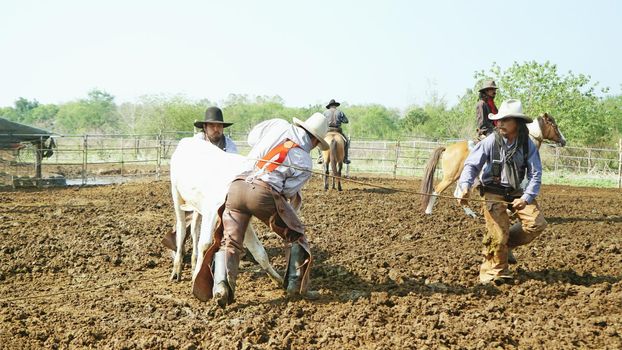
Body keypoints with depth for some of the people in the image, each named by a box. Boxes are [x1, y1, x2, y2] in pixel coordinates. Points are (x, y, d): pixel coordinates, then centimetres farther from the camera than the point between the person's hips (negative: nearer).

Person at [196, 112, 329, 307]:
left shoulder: (280, 126, 20)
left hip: (237, 186, 3)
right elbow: (287, 192, 9)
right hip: (264, 192, -3)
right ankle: (294, 284, 20)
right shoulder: (305, 164, 12)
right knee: (295, 237, 20)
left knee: (229, 243, 7)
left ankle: (220, 283, -16)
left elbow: (252, 138, 32)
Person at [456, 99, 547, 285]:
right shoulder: (491, 141, -13)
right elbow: (471, 164, -13)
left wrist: (526, 198, -19)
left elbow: (535, 174, -6)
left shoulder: (527, 144, -7)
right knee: (498, 235, -10)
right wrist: (465, 186, -31)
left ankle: (507, 242, 13)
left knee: (537, 222, -12)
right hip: (494, 193, -3)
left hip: (516, 192, 3)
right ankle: (494, 272, 14)